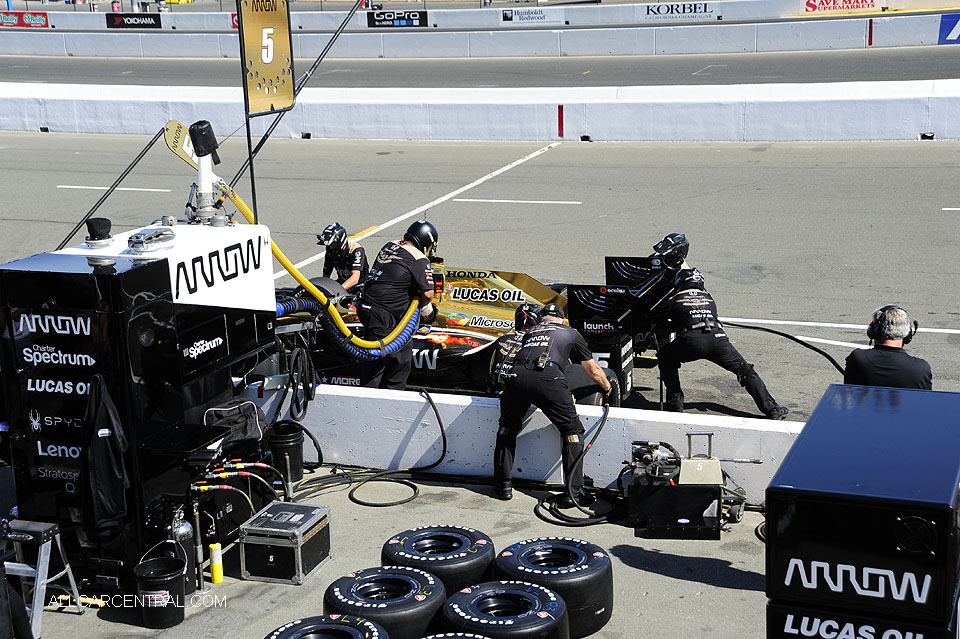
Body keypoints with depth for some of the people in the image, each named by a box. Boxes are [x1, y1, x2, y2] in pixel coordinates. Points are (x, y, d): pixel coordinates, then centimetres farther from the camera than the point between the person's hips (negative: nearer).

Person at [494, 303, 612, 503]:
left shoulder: (531, 332, 35)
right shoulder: (570, 333, 30)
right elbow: (594, 371, 36)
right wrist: (607, 388, 56)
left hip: (516, 375, 3)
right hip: (548, 377, -3)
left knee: (507, 428, 26)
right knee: (572, 431, 12)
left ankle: (503, 484, 24)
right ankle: (574, 491, 6)